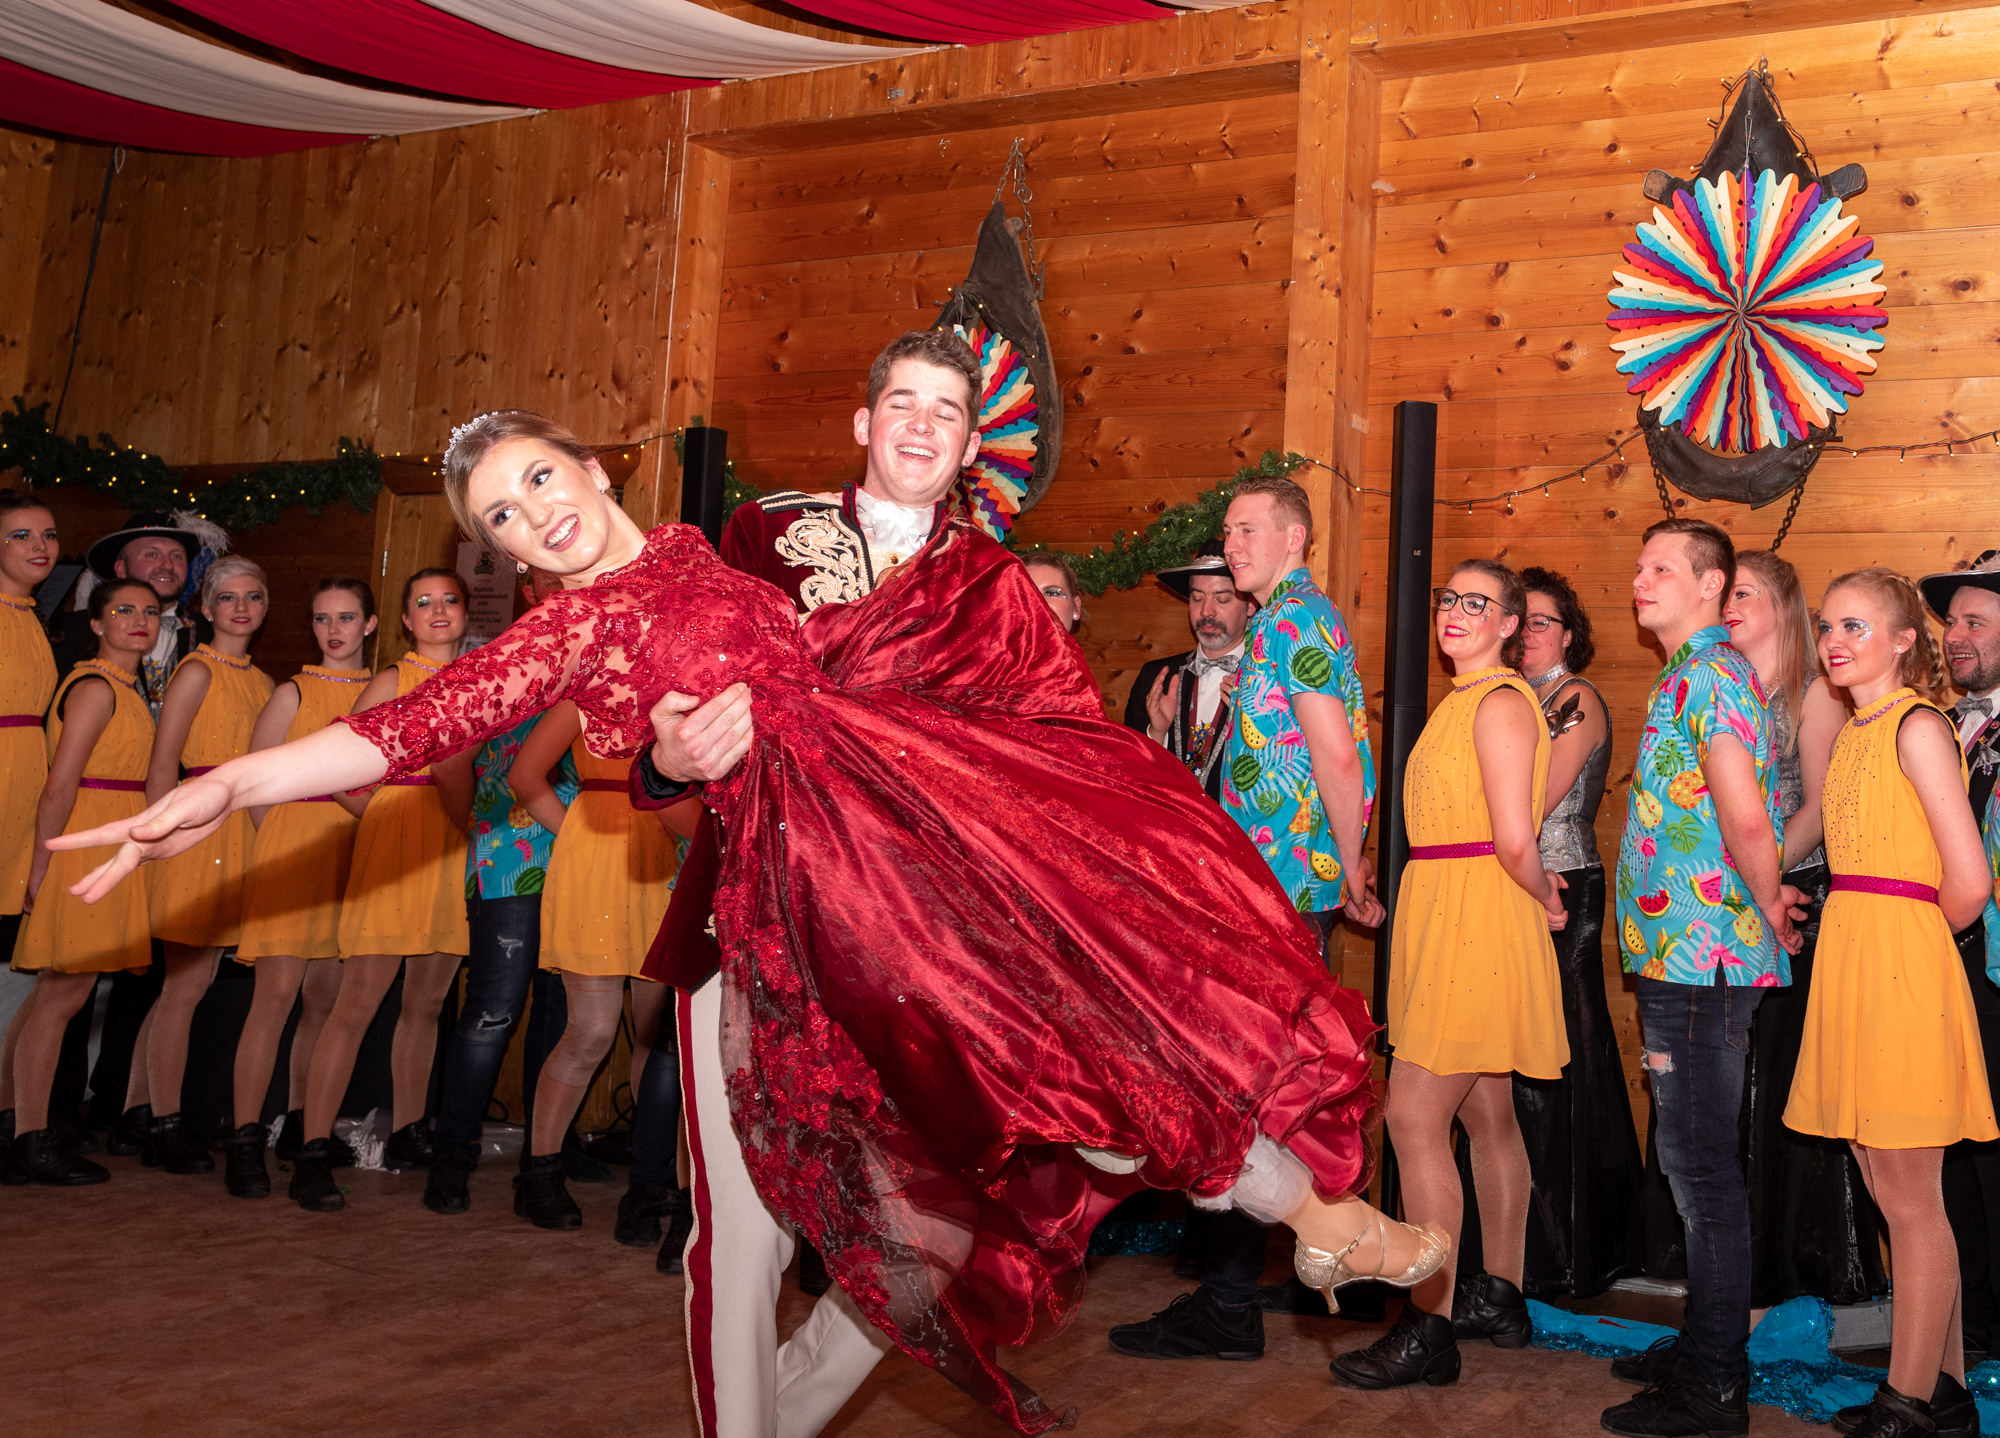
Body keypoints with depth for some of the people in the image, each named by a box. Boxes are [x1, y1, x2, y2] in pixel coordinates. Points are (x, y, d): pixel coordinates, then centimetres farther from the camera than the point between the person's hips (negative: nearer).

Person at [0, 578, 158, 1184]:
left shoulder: (126, 691, 17)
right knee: (62, 997, -6)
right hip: (79, 849, -9)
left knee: (54, 994, 14)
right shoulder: (95, 688, -12)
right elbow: (60, 785, -17)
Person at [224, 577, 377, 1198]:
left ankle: (300, 1122, 21)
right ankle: (245, 1139, -13)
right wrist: (287, 843, 2)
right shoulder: (293, 693, 3)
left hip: (353, 855, 4)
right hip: (290, 850, -4)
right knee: (278, 992, -12)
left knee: (325, 997, 8)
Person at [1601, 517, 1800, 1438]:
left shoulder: (1713, 674, -13)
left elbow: (1744, 818, -23)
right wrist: (1768, 907, 16)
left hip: (1701, 955, -10)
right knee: (1693, 1159, 16)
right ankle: (1705, 1350, 27)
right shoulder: (1691, 675, 18)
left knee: (1702, 1165, -4)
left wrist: (1769, 909, -10)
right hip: (1681, 953, 10)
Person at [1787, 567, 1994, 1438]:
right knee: (1894, 1194, 14)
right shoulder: (1853, 734, 14)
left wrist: (1909, 938, -1)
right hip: (1852, 970, 9)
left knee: (1910, 1202, 0)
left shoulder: (1917, 727, -11)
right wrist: (1867, 936, 4)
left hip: (1902, 972, -9)